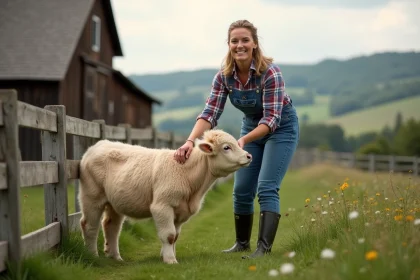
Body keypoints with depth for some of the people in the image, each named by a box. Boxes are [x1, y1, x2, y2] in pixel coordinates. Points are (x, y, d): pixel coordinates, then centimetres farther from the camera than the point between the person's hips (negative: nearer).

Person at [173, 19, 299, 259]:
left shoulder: (270, 72, -30)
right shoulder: (224, 76, -15)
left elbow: (272, 118, -32)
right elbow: (210, 113, -21)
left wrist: (243, 140, -47)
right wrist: (190, 141, -37)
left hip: (281, 127, -5)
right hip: (252, 126, 5)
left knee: (266, 188, -17)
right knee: (242, 190, 6)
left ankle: (265, 248, -16)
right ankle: (242, 243, 23)